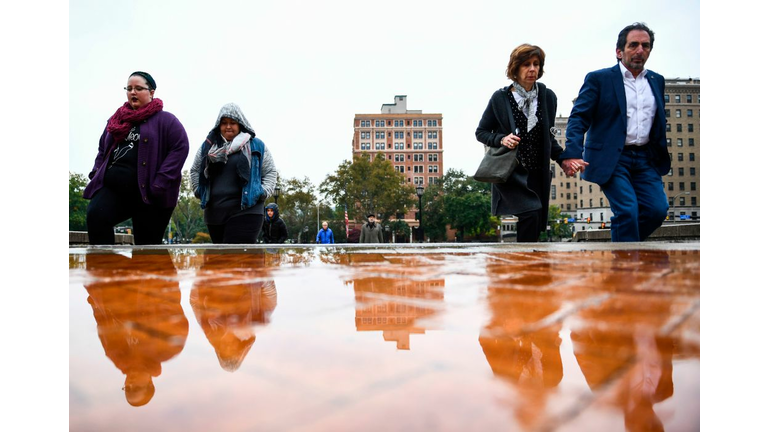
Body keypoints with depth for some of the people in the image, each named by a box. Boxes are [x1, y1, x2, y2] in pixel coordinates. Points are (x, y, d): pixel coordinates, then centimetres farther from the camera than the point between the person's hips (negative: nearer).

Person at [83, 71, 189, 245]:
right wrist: (97, 173, 10)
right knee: (94, 216, -24)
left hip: (147, 194, -4)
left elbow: (181, 148, -9)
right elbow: (103, 150, 29)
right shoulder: (116, 119, 19)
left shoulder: (165, 119, 2)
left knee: (147, 244, 1)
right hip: (113, 188, 5)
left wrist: (160, 183, -17)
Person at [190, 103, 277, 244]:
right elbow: (195, 170, 24)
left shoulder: (256, 145, 3)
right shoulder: (209, 145, 12)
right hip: (215, 212, 5)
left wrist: (263, 192, -6)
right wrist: (198, 190, 10)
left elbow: (270, 172, 8)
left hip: (245, 211, -5)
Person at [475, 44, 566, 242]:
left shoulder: (548, 97, 7)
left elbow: (548, 138, 15)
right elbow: (481, 132, 6)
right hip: (509, 172, -4)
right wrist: (501, 139, -14)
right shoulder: (500, 98, -1)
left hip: (537, 174, 4)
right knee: (530, 213, -23)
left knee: (536, 225, 6)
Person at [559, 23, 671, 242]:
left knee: (658, 208, -5)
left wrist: (663, 157, 12)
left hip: (645, 158, 5)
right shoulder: (598, 79, -3)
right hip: (611, 158, -5)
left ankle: (622, 241, 19)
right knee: (627, 210, -15)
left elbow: (660, 123, 20)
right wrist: (572, 154, -25)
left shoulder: (657, 81, 14)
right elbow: (578, 118, -11)